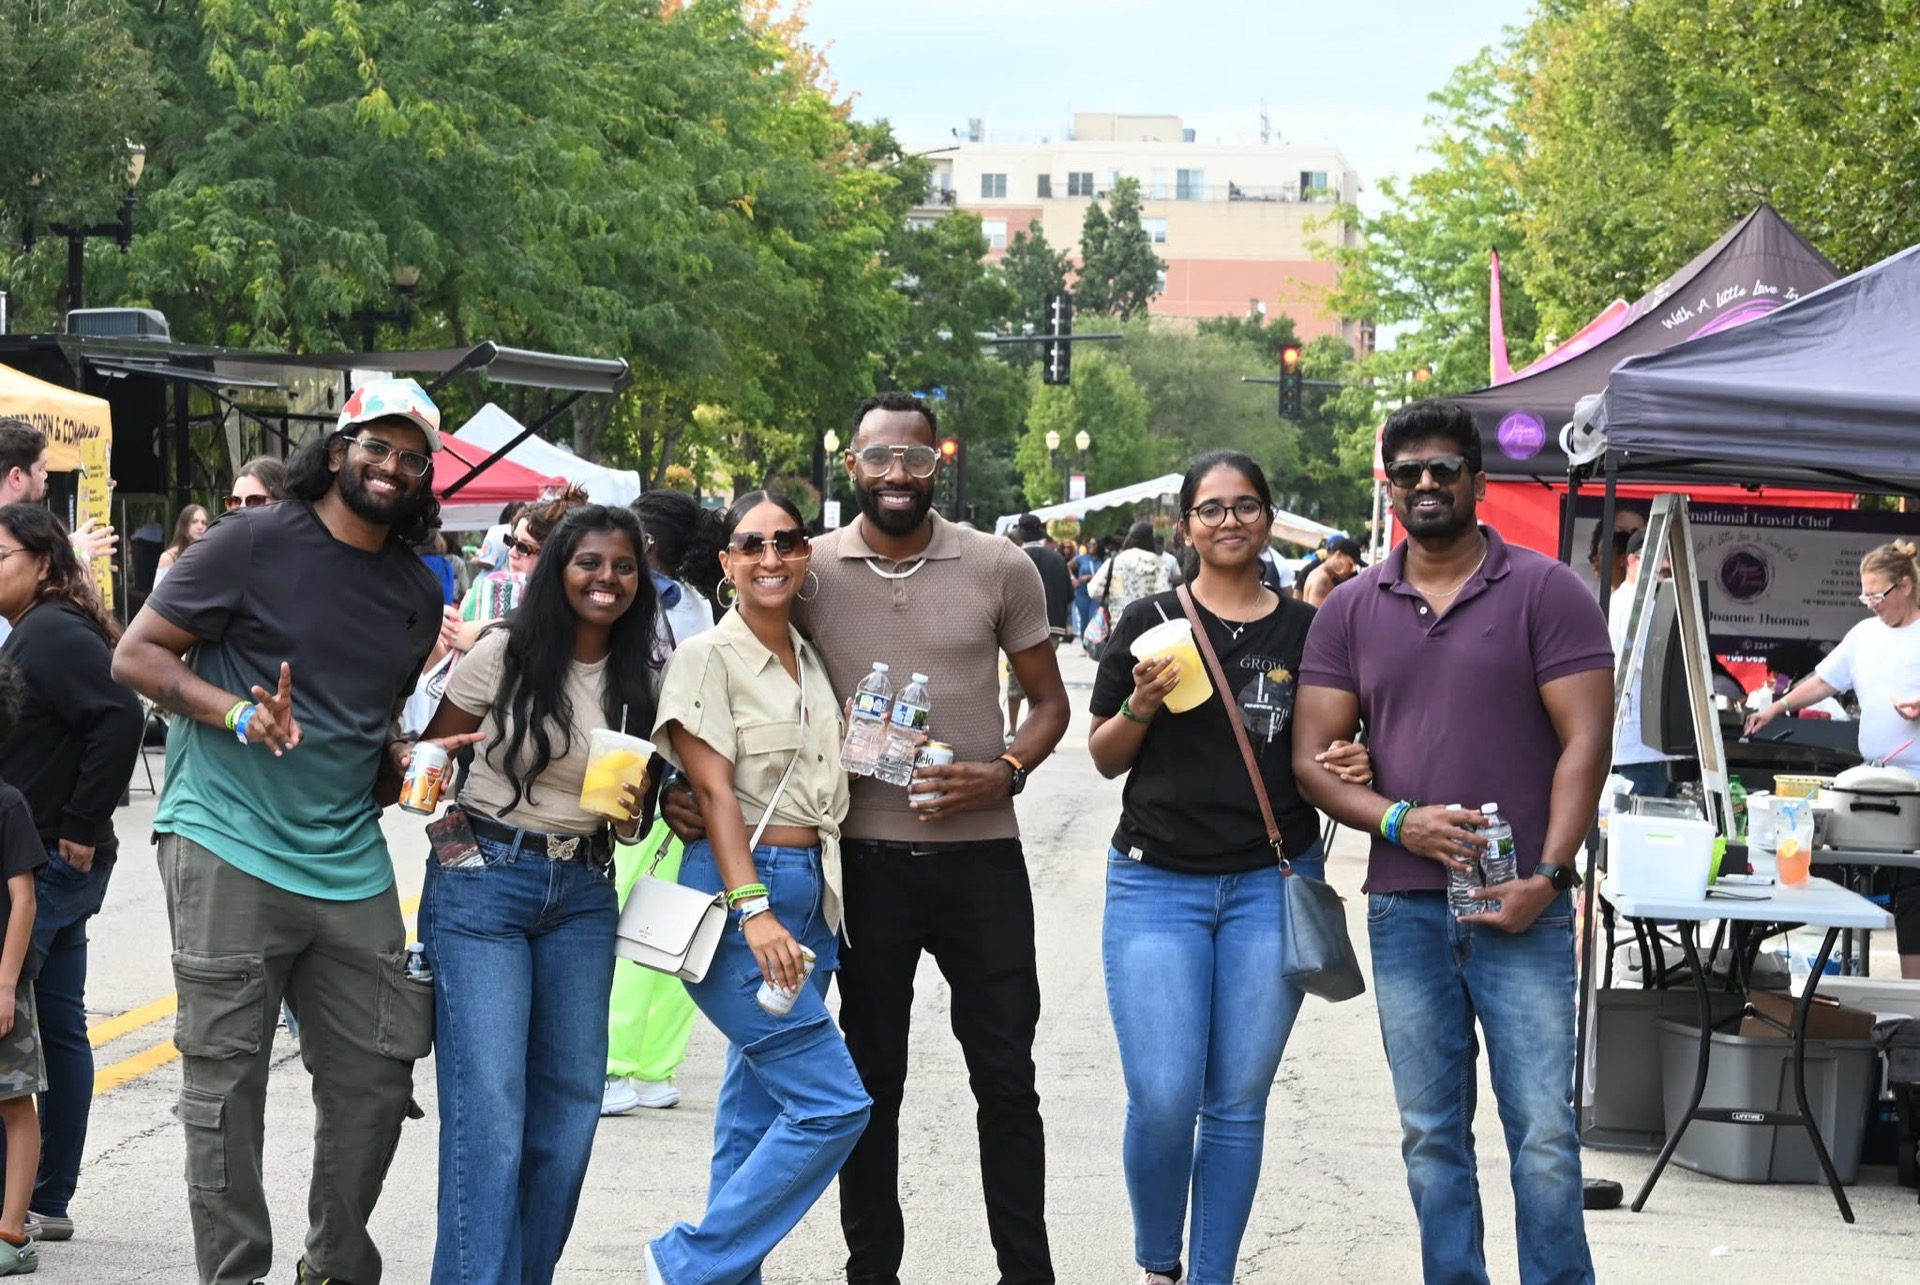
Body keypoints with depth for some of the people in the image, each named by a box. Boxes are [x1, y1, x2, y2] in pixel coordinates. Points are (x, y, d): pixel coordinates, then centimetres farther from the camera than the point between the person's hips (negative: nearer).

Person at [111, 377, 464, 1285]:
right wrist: (241, 715, -19)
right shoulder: (256, 543, -4)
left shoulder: (417, 594, 15)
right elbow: (135, 655, -5)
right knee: (225, 1079, -3)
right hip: (230, 846, -6)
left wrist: (405, 766, 6)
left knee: (378, 1071, 6)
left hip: (350, 863, 6)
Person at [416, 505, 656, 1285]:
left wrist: (629, 813, -8)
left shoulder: (636, 680, 6)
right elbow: (431, 751, 4)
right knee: (488, 1102, -12)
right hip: (483, 881, -5)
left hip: (583, 896, 5)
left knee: (571, 1101, 7)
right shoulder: (503, 654, -6)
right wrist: (442, 818, -15)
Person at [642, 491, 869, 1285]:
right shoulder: (708, 655, -7)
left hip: (810, 892, 7)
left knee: (760, 1108, 9)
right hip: (734, 888, -7)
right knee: (833, 1103, -13)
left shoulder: (811, 661, 14)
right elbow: (713, 790, -14)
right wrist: (754, 912, -22)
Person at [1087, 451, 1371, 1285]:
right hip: (1156, 883, -1)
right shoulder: (1150, 622, 3)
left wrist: (1348, 764, -8)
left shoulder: (1306, 630, 6)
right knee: (1163, 1099, -8)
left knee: (1238, 1103, 4)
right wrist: (1141, 707, -13)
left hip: (1271, 886, 1)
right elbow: (1105, 758, 7)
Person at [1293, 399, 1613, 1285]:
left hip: (1519, 907, -3)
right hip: (1403, 905, 3)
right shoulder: (1351, 609, 10)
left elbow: (1585, 740, -5)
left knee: (1543, 1131, -5)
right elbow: (1313, 758, 7)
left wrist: (1547, 875, -14)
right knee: (1430, 1135, 9)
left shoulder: (1544, 592, 0)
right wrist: (1398, 822, -11)